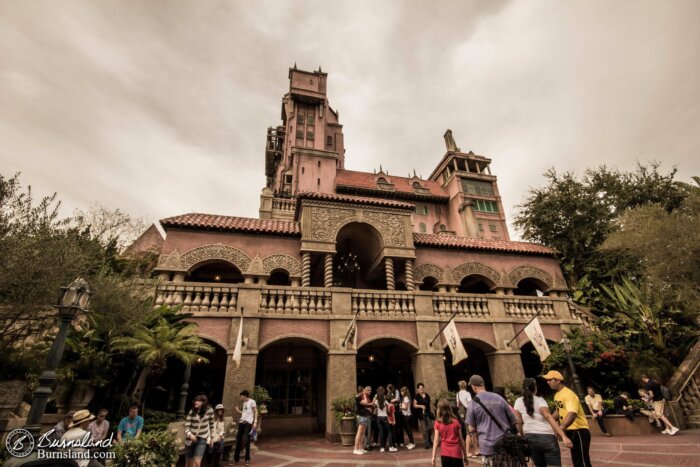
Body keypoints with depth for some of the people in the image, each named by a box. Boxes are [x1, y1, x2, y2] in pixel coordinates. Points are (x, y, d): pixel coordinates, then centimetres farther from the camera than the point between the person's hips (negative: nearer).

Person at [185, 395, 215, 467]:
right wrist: (190, 435, -35)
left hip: (202, 439, -1)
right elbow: (187, 426, -15)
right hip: (190, 439, 1)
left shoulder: (209, 411, -13)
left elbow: (211, 424, 1)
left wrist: (212, 437, 7)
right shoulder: (191, 412, -12)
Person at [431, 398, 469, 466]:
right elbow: (461, 440, 2)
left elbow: (436, 440, -6)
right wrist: (465, 455, 11)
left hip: (445, 452, 0)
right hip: (456, 452, 0)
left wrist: (434, 456, -2)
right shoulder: (456, 421, -2)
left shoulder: (438, 423, -3)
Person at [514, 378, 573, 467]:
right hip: (547, 437, -3)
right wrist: (564, 436, -21)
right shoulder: (539, 400, -2)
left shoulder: (518, 401, 7)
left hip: (530, 438, 3)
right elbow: (548, 417, -17)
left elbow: (518, 422, 5)